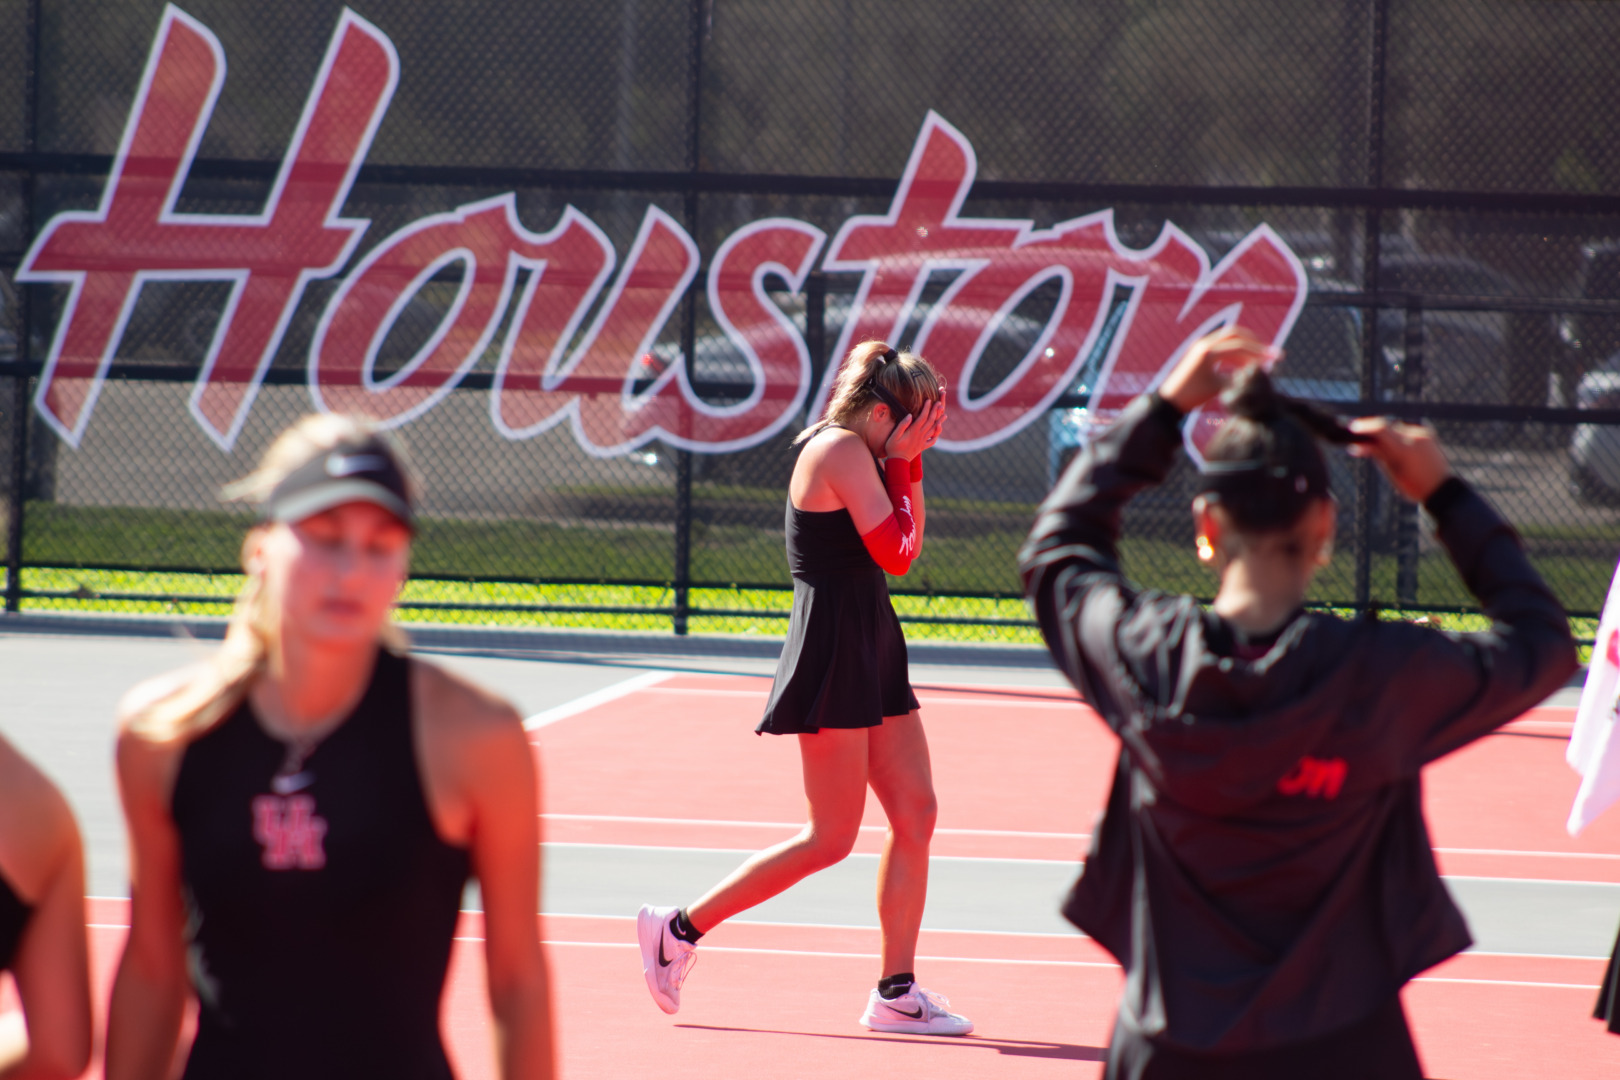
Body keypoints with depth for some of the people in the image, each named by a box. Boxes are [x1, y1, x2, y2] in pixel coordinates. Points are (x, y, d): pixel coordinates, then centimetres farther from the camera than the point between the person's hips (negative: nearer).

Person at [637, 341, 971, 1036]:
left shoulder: (860, 452, 15)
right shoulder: (840, 449, -14)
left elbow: (909, 543, 19)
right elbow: (895, 554, -17)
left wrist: (909, 461, 10)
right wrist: (900, 462, -10)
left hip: (871, 651, 10)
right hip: (832, 651, -10)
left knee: (916, 811, 5)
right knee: (832, 838, -6)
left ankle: (896, 993, 8)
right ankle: (678, 928, 3)